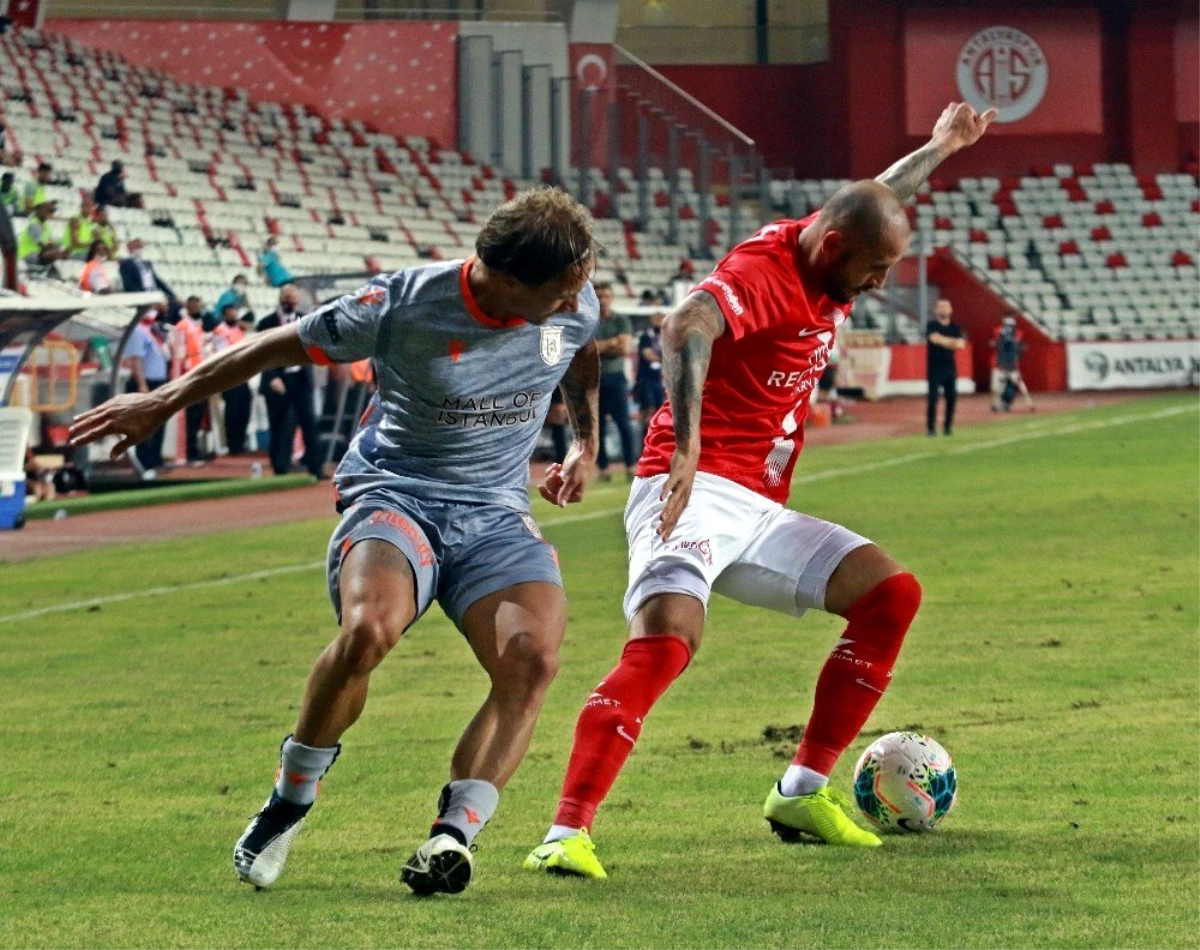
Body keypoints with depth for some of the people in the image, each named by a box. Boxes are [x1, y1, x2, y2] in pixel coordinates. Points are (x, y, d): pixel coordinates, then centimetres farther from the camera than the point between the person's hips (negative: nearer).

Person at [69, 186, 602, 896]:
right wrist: (162, 405, 5)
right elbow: (280, 347, -3)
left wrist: (587, 446, 22)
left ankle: (454, 834, -24)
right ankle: (294, 794, -10)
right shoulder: (402, 308, -17)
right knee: (367, 629, -34)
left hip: (498, 514, 3)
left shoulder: (575, 303, -6)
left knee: (532, 659, -26)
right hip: (395, 497, -3)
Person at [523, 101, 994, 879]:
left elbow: (879, 199, 39)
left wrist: (941, 146, 54)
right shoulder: (762, 273, -14)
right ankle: (567, 833, -35)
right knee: (666, 638, -30)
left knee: (893, 595, 5)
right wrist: (685, 452, -48)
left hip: (759, 515, 10)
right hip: (696, 494, -9)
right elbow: (685, 329, -36)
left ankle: (802, 793, 8)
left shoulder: (831, 258, 14)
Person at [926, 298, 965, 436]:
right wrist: (952, 342, -9)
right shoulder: (931, 325, -1)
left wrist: (943, 342, -13)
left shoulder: (955, 328, 12)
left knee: (952, 397, 4)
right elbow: (935, 338, -19)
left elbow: (961, 344, -2)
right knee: (933, 398, -8)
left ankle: (948, 426, 13)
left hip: (950, 367, 4)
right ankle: (931, 427, -5)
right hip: (935, 368, -4)